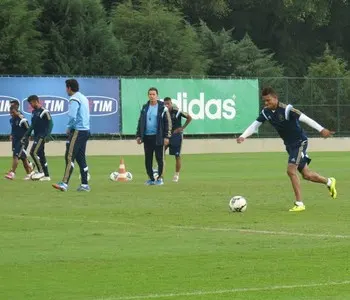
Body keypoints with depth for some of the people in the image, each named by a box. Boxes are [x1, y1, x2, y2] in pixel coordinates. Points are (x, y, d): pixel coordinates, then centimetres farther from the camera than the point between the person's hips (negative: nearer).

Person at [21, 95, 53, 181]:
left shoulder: (44, 112, -11)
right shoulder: (34, 112, 15)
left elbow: (50, 123, -14)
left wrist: (47, 135, -22)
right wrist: (26, 135, 20)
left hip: (42, 136, -9)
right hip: (36, 136, 9)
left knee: (33, 152, -16)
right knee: (41, 155, 9)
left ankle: (40, 171, -8)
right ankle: (46, 175, 13)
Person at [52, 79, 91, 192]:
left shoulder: (74, 99, -11)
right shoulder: (84, 98, 18)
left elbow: (72, 116, -21)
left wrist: (68, 128, -5)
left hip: (77, 131, -9)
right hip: (85, 130, 9)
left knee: (70, 157, -13)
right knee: (81, 158, 12)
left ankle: (64, 184, -21)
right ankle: (84, 185, 11)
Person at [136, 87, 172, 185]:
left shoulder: (162, 108, -2)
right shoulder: (144, 108, 11)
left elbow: (168, 123, -3)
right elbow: (140, 122, 16)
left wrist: (166, 136, -9)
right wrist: (138, 135, 9)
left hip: (158, 137, -4)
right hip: (147, 137, 4)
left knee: (160, 158, 0)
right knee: (148, 159, 5)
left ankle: (160, 178, 10)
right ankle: (151, 178, 12)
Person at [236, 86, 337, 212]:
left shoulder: (286, 110, -25)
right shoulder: (266, 112, -4)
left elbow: (305, 118, -29)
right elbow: (255, 125, 0)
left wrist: (321, 130, -34)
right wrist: (243, 136, -16)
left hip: (300, 142, -7)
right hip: (290, 145, 7)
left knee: (291, 170, -20)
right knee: (306, 174, 13)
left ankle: (299, 204, -13)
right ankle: (329, 182, 39)